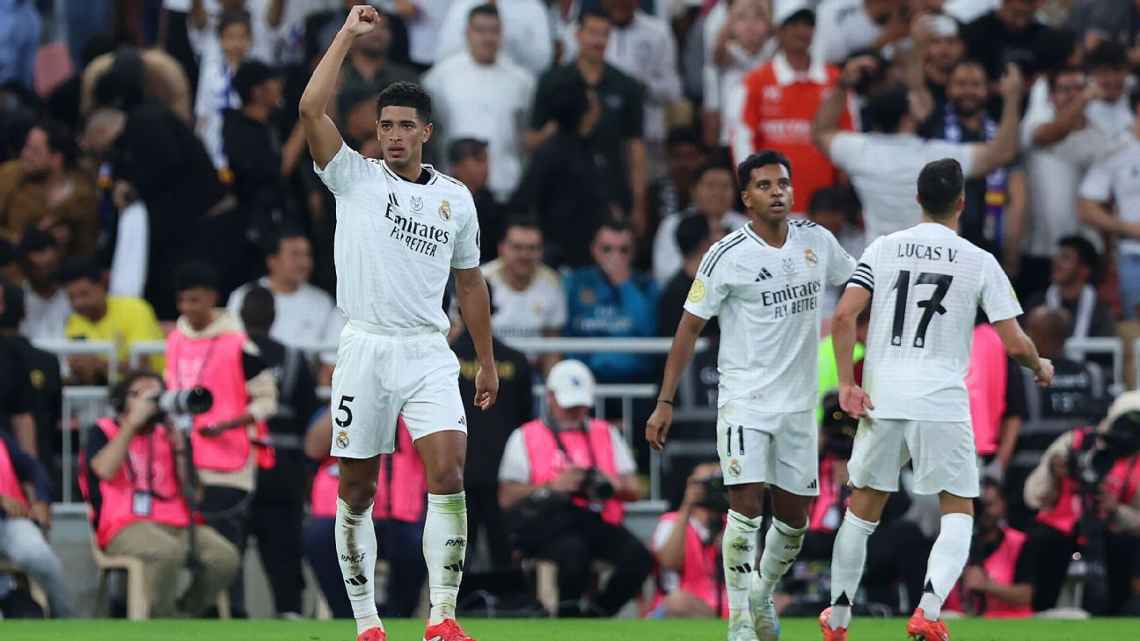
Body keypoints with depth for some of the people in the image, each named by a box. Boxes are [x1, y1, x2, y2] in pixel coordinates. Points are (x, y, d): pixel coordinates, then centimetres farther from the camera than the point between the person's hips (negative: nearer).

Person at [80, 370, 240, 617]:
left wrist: (179, 444, 1)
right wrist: (133, 421, -10)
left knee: (225, 556, -23)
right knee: (168, 551, -38)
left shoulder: (166, 434, 20)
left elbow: (190, 492, 12)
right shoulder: (103, 431, 9)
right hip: (125, 529, -5)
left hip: (174, 525, 5)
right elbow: (104, 470, -14)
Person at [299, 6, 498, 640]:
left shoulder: (456, 198, 10)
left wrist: (487, 362, 21)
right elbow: (312, 109, -11)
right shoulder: (355, 178, 3)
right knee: (355, 492, 2)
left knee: (449, 472, -16)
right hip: (365, 348, -1)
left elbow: (470, 282, 21)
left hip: (429, 353, 1)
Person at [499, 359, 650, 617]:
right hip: (549, 525, -4)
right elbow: (507, 498, 4)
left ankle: (594, 615, -15)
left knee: (639, 557, -27)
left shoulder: (607, 434, 24)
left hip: (600, 524, 4)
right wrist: (552, 486, -9)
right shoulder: (525, 438, 14)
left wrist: (614, 486, -5)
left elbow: (635, 490, 18)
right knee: (574, 552, -38)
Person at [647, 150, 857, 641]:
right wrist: (665, 403, -8)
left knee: (794, 518, 10)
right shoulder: (727, 256, -10)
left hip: (799, 402, 5)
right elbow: (689, 328, -5)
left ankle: (763, 595, 35)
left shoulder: (817, 242, 3)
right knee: (747, 506, -16)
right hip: (744, 400, -5)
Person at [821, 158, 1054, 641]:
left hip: (882, 401, 2)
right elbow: (1014, 343, -2)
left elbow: (843, 317, -5)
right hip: (944, 403, -2)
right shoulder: (980, 262, -1)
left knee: (862, 509, 17)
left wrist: (846, 383, -1)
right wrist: (1041, 368, 19)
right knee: (958, 515, 7)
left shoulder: (883, 249, 4)